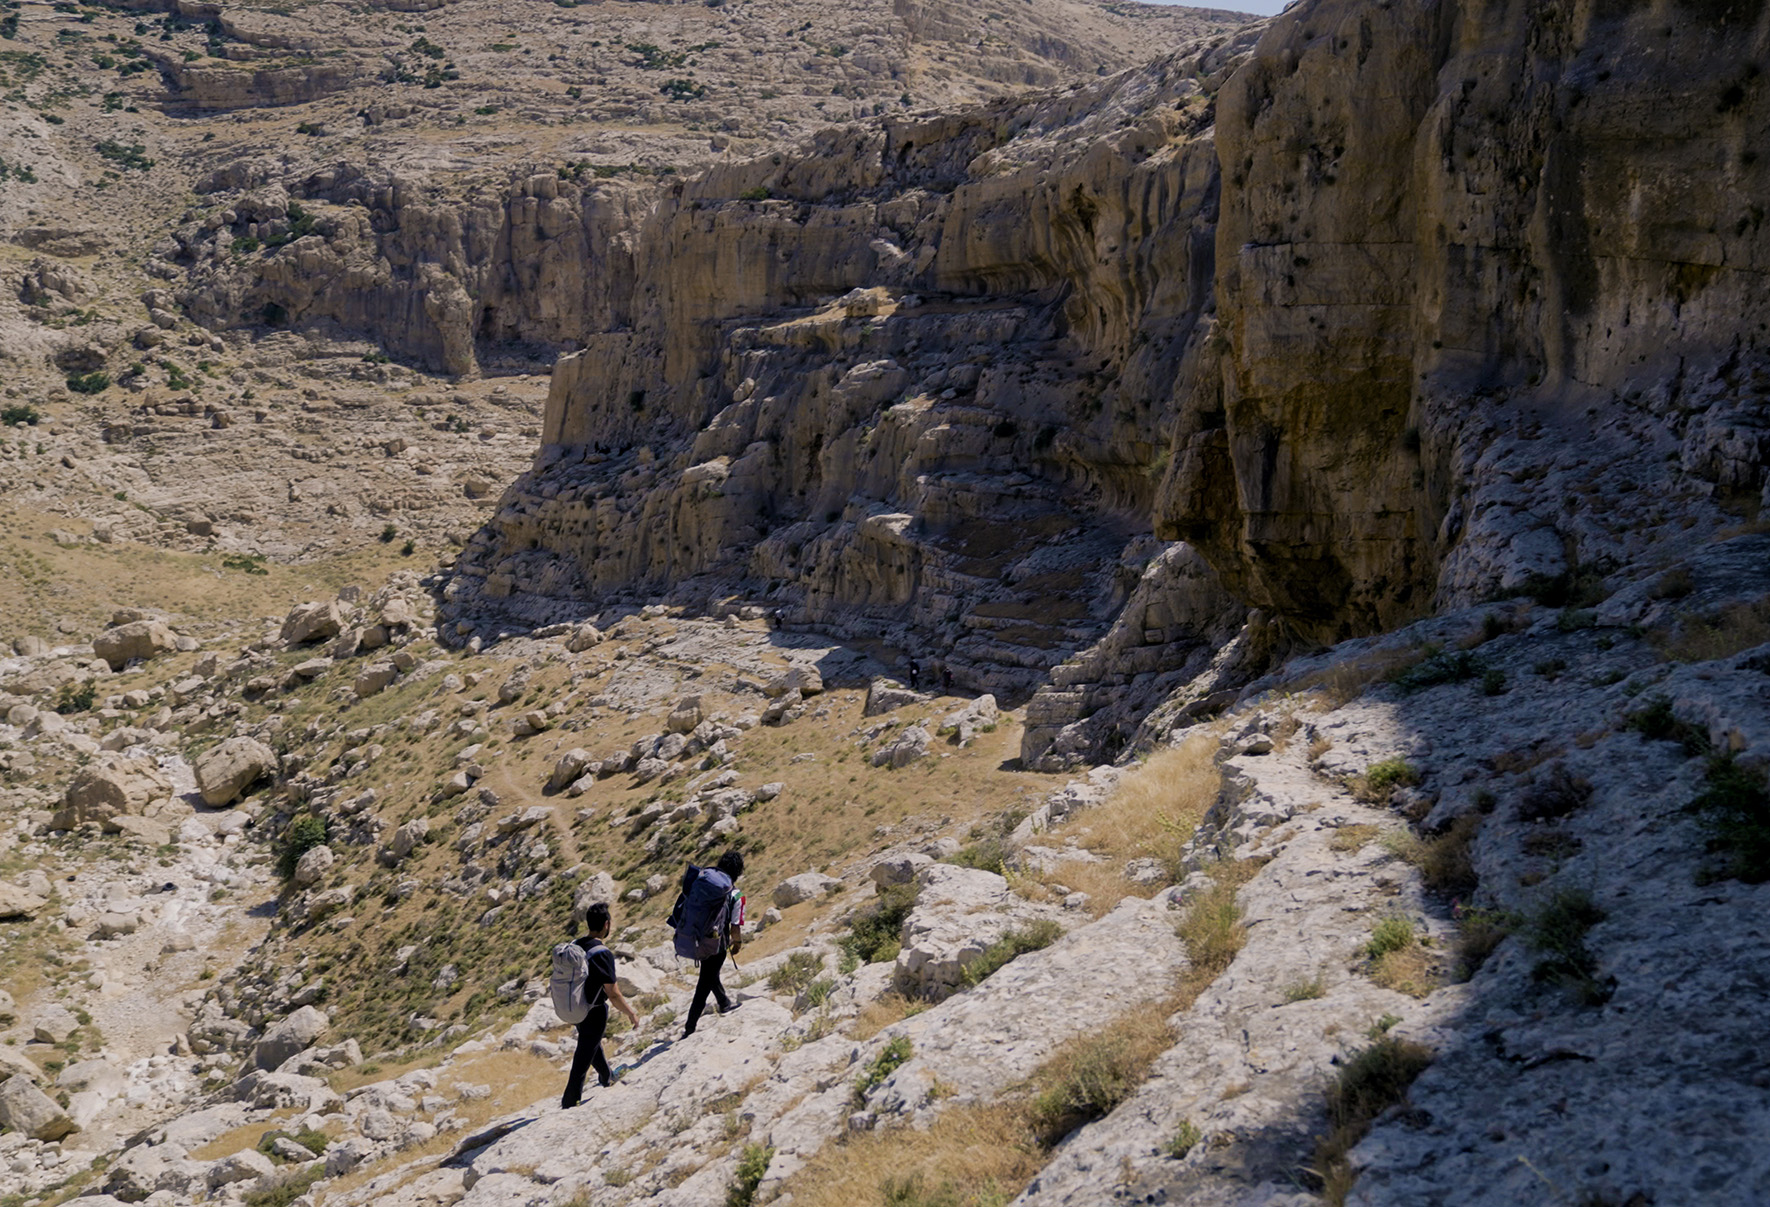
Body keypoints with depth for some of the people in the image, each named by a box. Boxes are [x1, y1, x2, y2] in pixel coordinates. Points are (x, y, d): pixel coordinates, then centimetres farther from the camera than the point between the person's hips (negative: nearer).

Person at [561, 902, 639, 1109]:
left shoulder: (573, 946, -4)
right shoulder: (603, 954, -26)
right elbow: (613, 995, -23)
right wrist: (631, 1014, -8)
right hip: (594, 1013, -8)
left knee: (594, 1044, 30)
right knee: (582, 1060, 6)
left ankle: (607, 1078, 53)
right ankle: (569, 1104, 15)